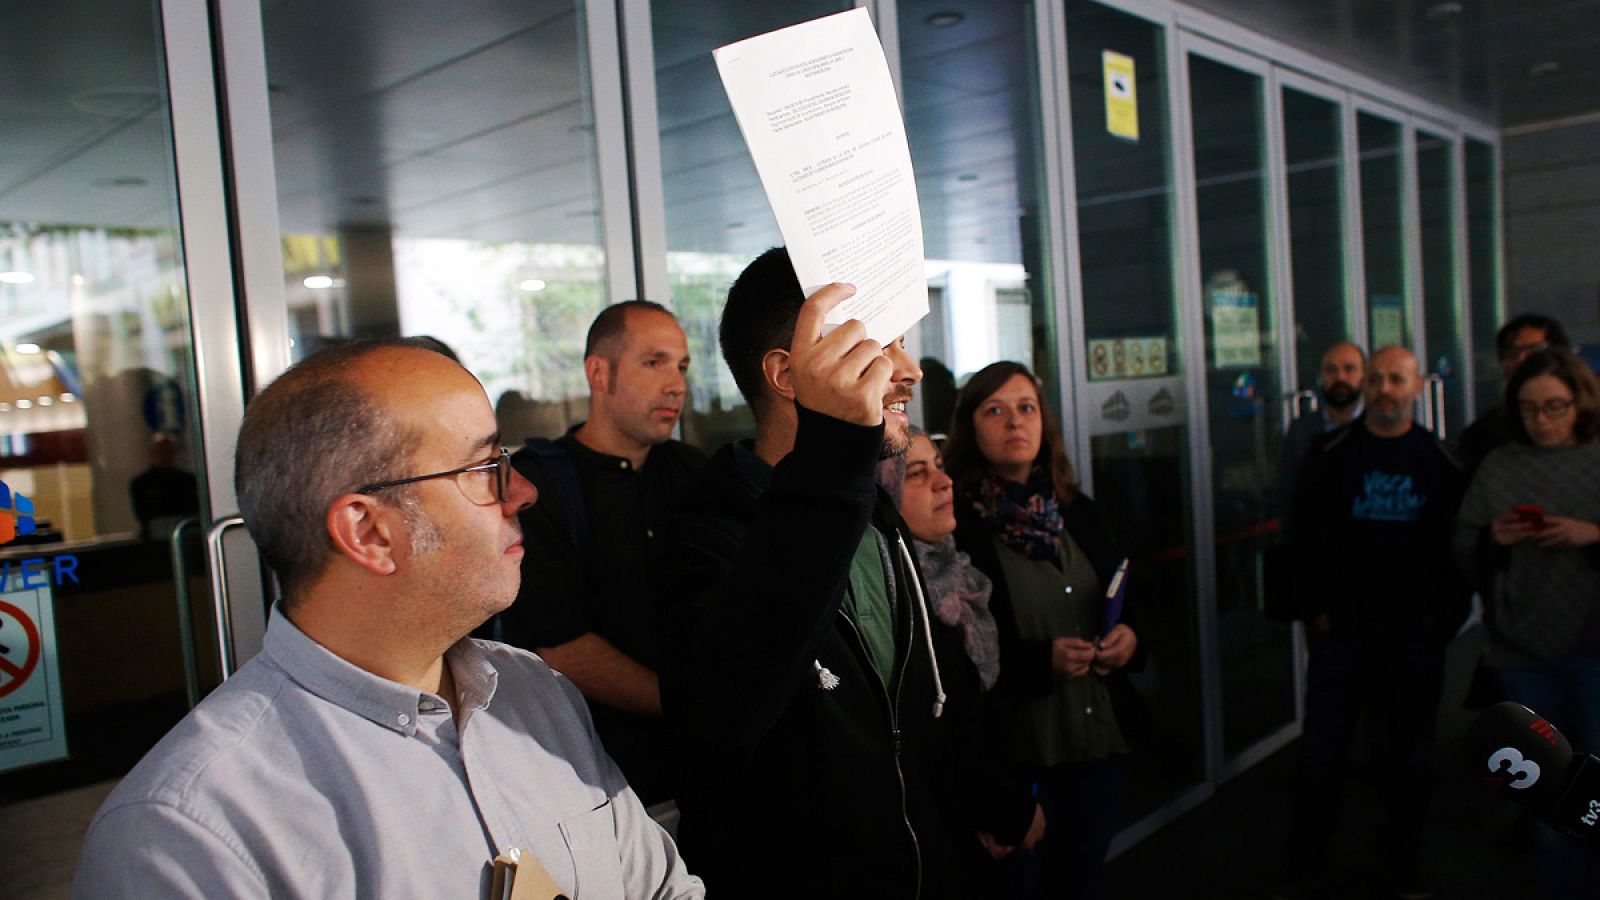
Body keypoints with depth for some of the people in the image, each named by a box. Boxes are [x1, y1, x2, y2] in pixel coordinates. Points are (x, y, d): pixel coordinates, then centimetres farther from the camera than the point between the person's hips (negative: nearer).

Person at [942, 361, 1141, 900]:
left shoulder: (1078, 512, 7)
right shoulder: (954, 526, -13)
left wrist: (1129, 637, -4)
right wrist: (1042, 662, -24)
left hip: (1104, 741, 6)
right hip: (1019, 754, -5)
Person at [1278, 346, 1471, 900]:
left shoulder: (1441, 462, 3)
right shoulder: (1331, 454, 0)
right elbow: (1305, 538, 0)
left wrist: (1446, 618, -2)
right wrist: (1315, 610, -6)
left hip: (1416, 636, 1)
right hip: (1341, 629, -1)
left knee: (1411, 755, 12)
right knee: (1322, 751, 3)